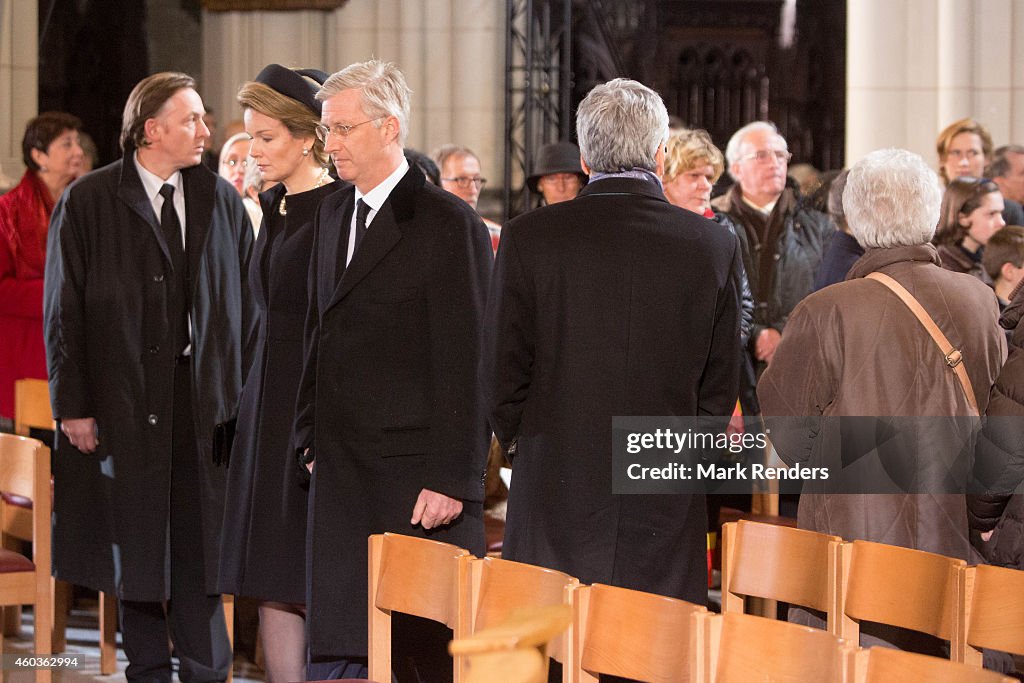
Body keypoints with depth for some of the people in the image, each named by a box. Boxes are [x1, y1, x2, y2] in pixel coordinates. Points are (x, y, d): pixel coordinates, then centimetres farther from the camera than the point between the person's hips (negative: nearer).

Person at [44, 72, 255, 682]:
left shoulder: (221, 200, 6)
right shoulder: (87, 202, -3)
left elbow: (245, 302, 8)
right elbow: (63, 310, -3)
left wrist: (246, 391, 2)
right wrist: (73, 404, -8)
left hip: (202, 397, 2)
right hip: (123, 397, -2)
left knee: (200, 537, 2)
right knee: (135, 539, 6)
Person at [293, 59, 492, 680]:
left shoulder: (450, 225, -10)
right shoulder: (332, 214, 15)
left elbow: (465, 364, -12)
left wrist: (451, 480, -16)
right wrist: (311, 437, 14)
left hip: (415, 478, -7)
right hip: (340, 476, 7)